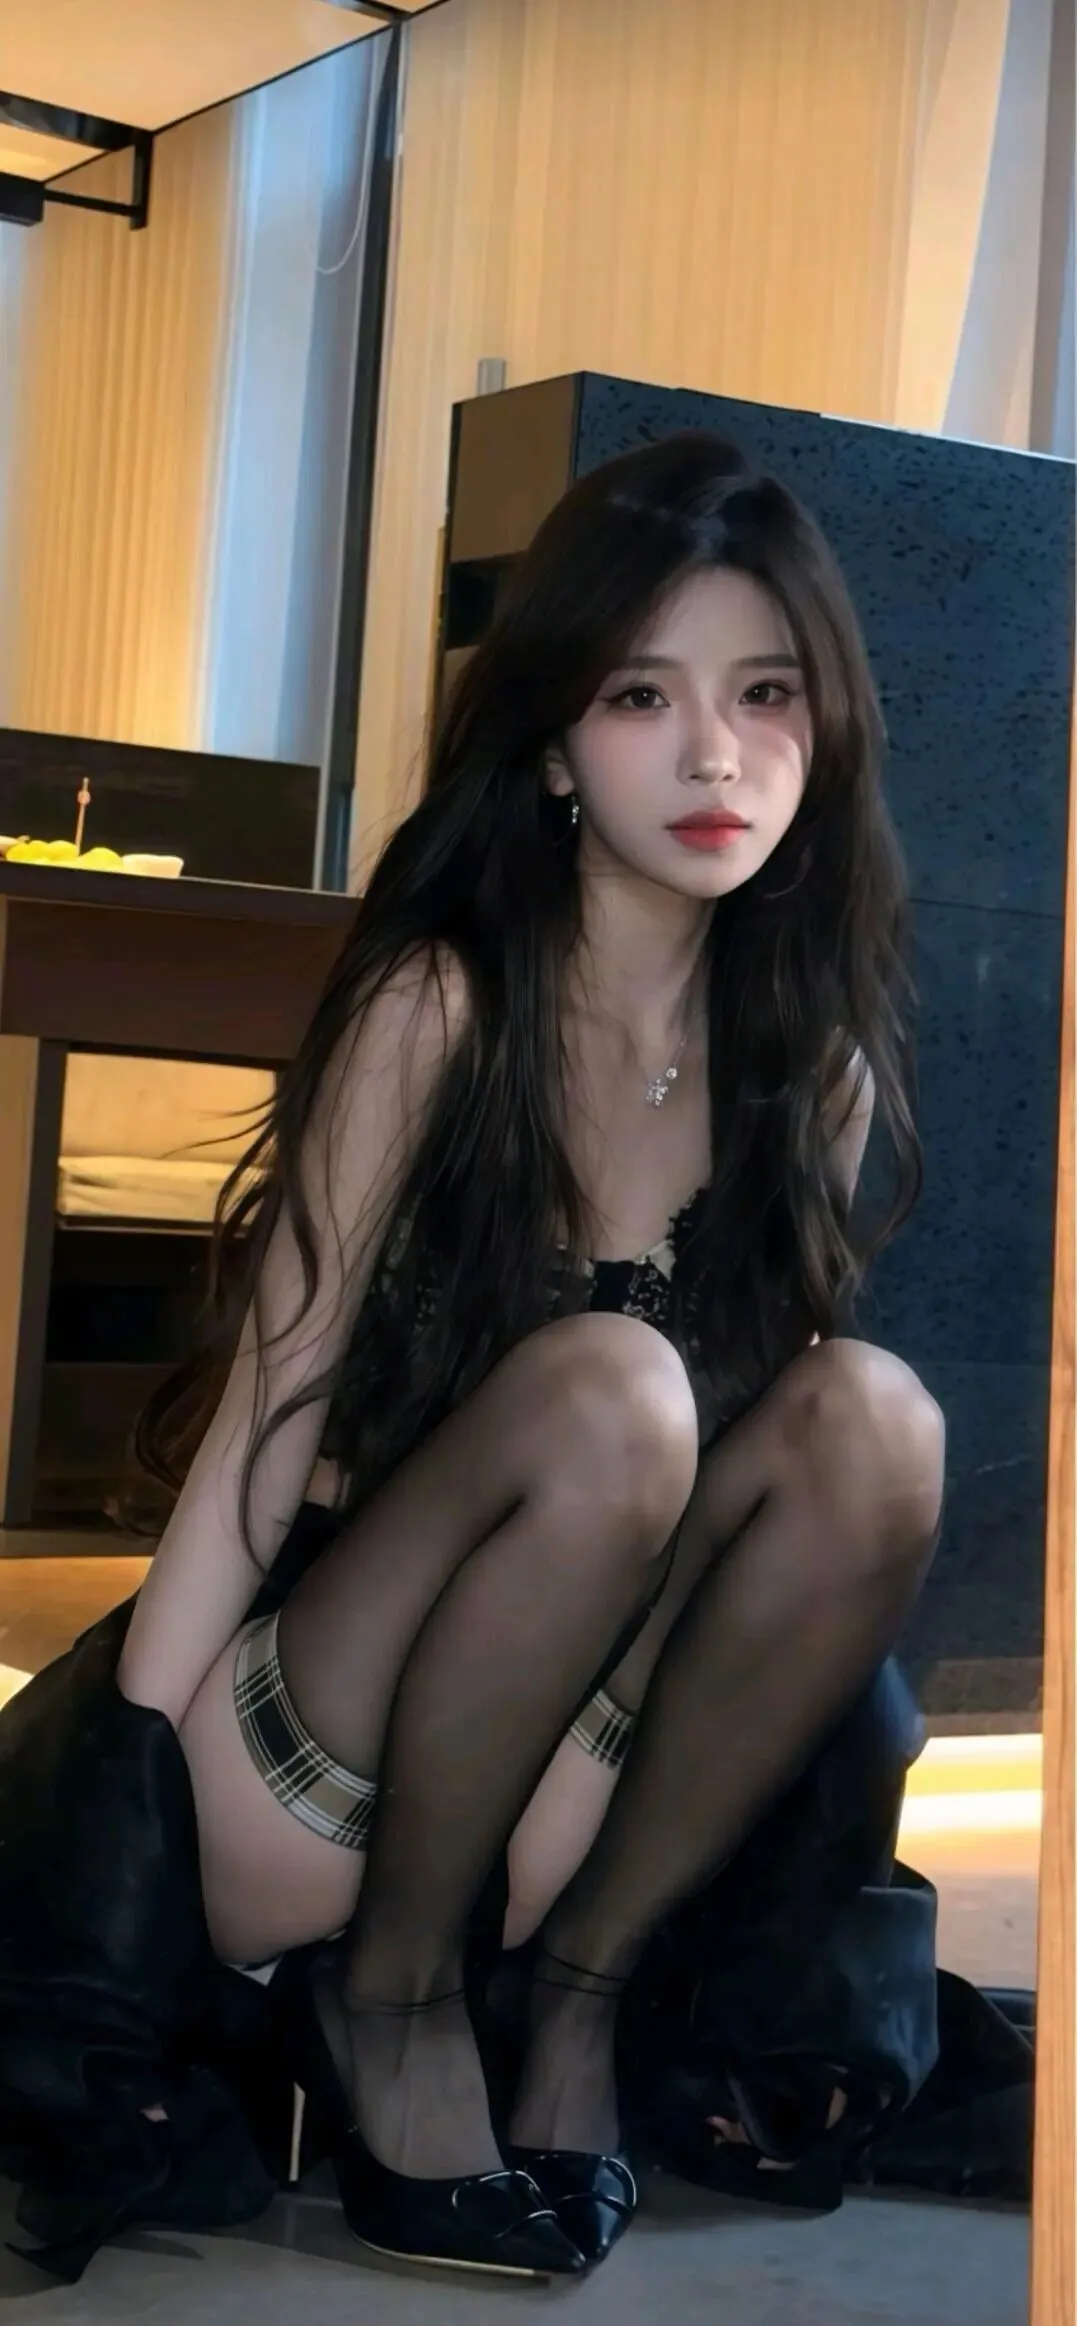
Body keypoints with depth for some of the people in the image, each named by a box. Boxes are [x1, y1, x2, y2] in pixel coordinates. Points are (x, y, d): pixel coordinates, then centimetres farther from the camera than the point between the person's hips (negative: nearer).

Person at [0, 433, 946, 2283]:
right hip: (302, 1773, -4)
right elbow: (258, 1430, -12)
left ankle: (578, 1984, -8)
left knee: (872, 1416, -23)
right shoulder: (441, 1008, -12)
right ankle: (388, 1989, -10)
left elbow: (807, 1478, 8)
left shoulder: (816, 1057, 3)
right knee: (606, 1389, -32)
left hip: (573, 1761, 4)